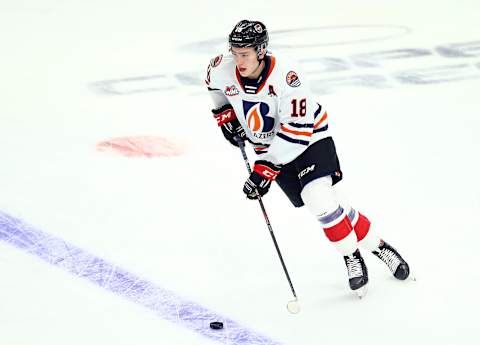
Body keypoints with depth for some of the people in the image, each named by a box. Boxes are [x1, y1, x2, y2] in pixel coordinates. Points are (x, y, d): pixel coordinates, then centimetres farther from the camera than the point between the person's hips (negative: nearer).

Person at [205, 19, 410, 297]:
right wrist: (225, 113, 8)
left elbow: (299, 130, -31)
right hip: (270, 146, 5)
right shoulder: (223, 69, -15)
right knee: (320, 204, -2)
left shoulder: (286, 75, -31)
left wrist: (267, 168, -32)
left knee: (319, 198, -23)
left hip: (309, 138, -5)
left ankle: (352, 256, -3)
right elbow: (213, 81, 13)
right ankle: (376, 245, 12)